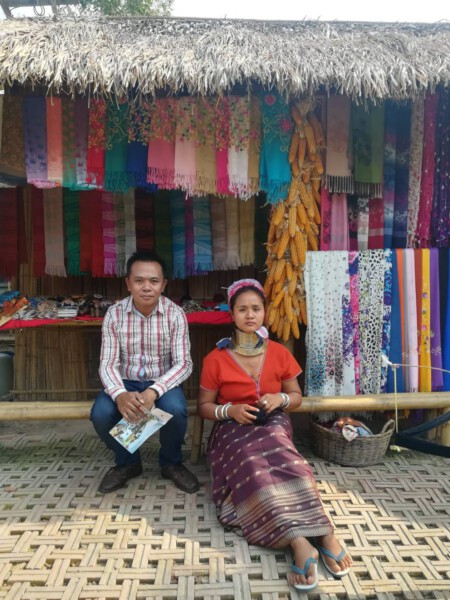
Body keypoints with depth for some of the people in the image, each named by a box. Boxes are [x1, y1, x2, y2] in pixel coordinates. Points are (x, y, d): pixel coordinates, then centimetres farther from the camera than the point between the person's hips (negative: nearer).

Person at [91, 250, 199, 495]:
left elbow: (183, 363, -16)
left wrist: (154, 391, -34)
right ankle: (127, 462, 7)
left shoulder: (175, 314, -12)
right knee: (100, 414, -27)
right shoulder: (114, 314, -9)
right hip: (126, 382, 2)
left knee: (175, 410, -33)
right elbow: (108, 363, -11)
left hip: (162, 383, -1)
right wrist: (119, 394, -34)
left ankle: (171, 463, 2)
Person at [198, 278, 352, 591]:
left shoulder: (279, 353, 4)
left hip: (273, 424, 1)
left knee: (280, 460, -35)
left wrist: (280, 399, -11)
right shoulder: (216, 359, -2)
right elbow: (204, 406, 5)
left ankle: (319, 535, -41)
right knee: (253, 469, -34)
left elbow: (297, 396, 13)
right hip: (235, 430, -1)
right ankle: (301, 543, -44)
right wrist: (230, 410, -16)